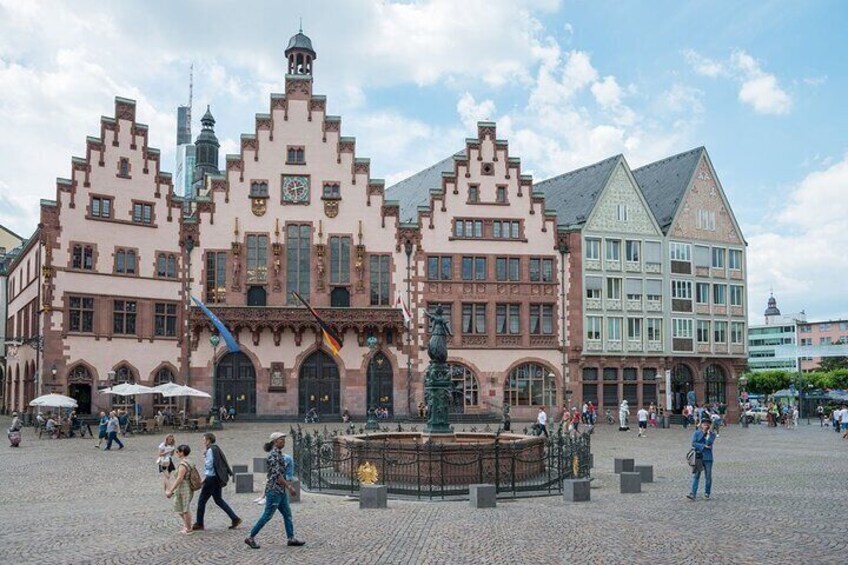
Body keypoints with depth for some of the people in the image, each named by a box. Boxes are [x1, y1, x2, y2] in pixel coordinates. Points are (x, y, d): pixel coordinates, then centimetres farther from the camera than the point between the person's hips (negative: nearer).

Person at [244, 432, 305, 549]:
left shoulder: (279, 454, 12)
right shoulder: (273, 454, -16)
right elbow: (277, 474, -22)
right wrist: (289, 487, -21)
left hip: (281, 490, 10)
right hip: (274, 489, -10)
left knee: (287, 514, 10)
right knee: (267, 515, -3)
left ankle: (291, 538, 14)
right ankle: (250, 538, 6)